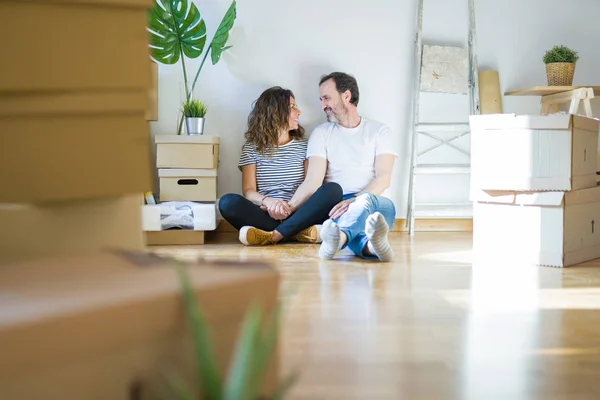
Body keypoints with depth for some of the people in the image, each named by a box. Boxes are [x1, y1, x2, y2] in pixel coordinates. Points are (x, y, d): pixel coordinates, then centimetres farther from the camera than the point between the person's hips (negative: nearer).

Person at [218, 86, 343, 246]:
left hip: (298, 214, 1)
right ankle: (299, 232, -33)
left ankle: (274, 235, -35)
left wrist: (290, 206, -18)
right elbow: (249, 191, 0)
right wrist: (267, 201, -23)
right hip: (267, 215, -1)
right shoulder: (252, 148, 10)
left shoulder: (303, 146, 14)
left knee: (333, 189, -26)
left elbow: (311, 186, 2)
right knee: (227, 202, -29)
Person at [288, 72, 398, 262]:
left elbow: (383, 178, -2)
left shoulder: (379, 130, 12)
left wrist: (354, 201, -21)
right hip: (337, 208, 1)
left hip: (376, 202, 0)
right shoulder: (321, 133, 15)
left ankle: (335, 241, -68)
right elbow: (313, 182, 2)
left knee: (366, 201, -40)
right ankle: (370, 245, -72)